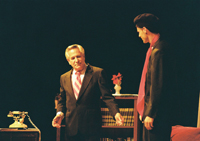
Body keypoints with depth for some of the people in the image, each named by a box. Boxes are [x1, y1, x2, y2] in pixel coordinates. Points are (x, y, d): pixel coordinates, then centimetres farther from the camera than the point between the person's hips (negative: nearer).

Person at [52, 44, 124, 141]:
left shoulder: (97, 73, 0)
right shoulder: (64, 78, 13)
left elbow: (107, 97, -6)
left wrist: (116, 113, -22)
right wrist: (60, 113, -1)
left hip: (91, 127, -4)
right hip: (71, 128, 4)